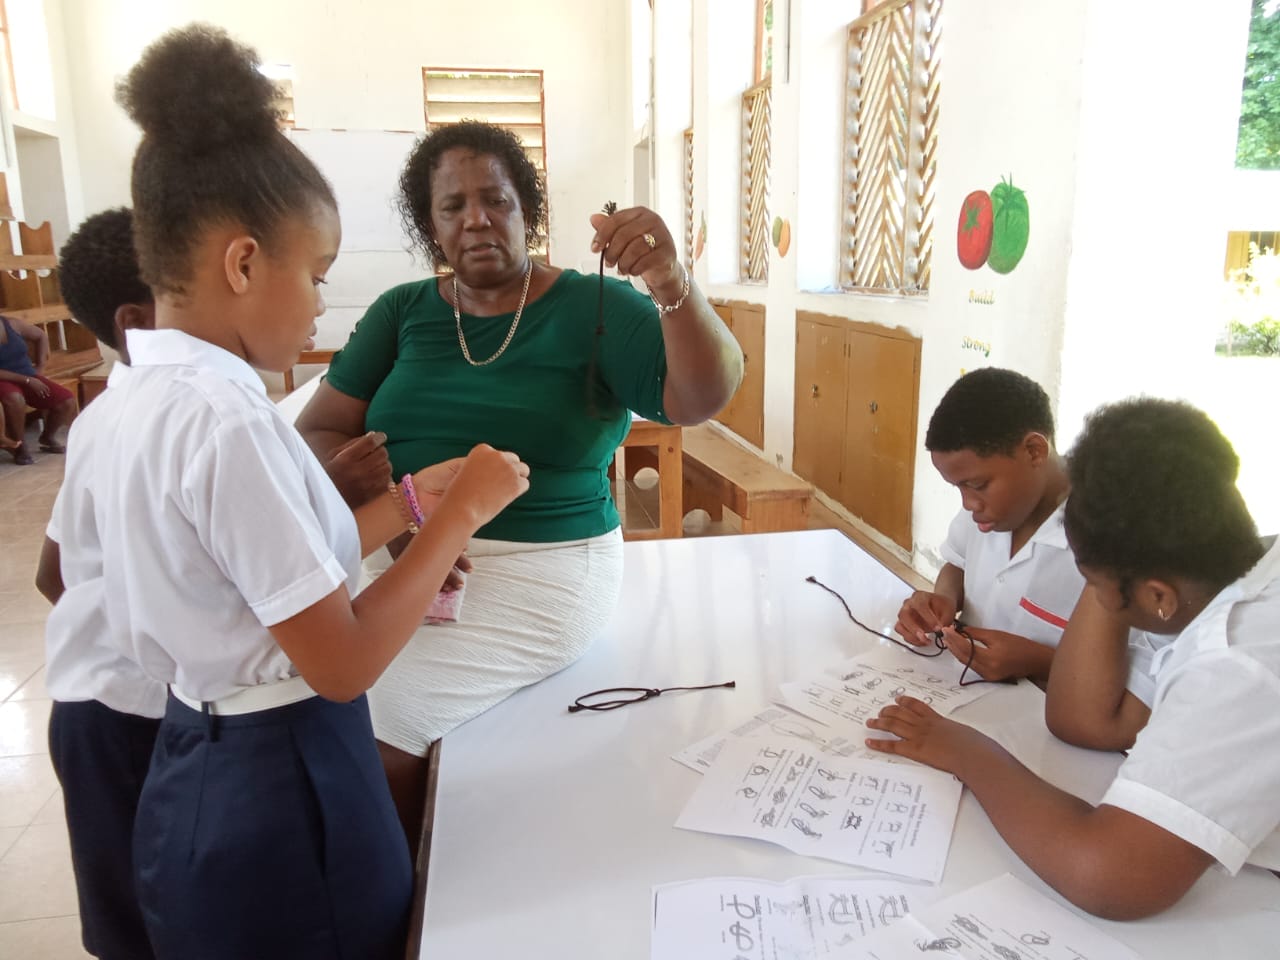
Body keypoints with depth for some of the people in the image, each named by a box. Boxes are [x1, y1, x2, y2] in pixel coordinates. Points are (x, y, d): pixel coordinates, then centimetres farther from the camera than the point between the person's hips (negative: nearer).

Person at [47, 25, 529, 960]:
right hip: (280, 787, -8)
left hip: (194, 771, 9)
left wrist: (407, 500, 6)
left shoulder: (122, 407, 1)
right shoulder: (226, 418, -27)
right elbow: (343, 663, -23)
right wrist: (460, 512, -15)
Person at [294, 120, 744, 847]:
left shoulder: (593, 309, -1)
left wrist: (673, 285, -34)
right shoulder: (402, 313, 10)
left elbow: (704, 398, -15)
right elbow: (318, 434, 4)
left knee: (371, 724, -19)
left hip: (541, 565, -4)